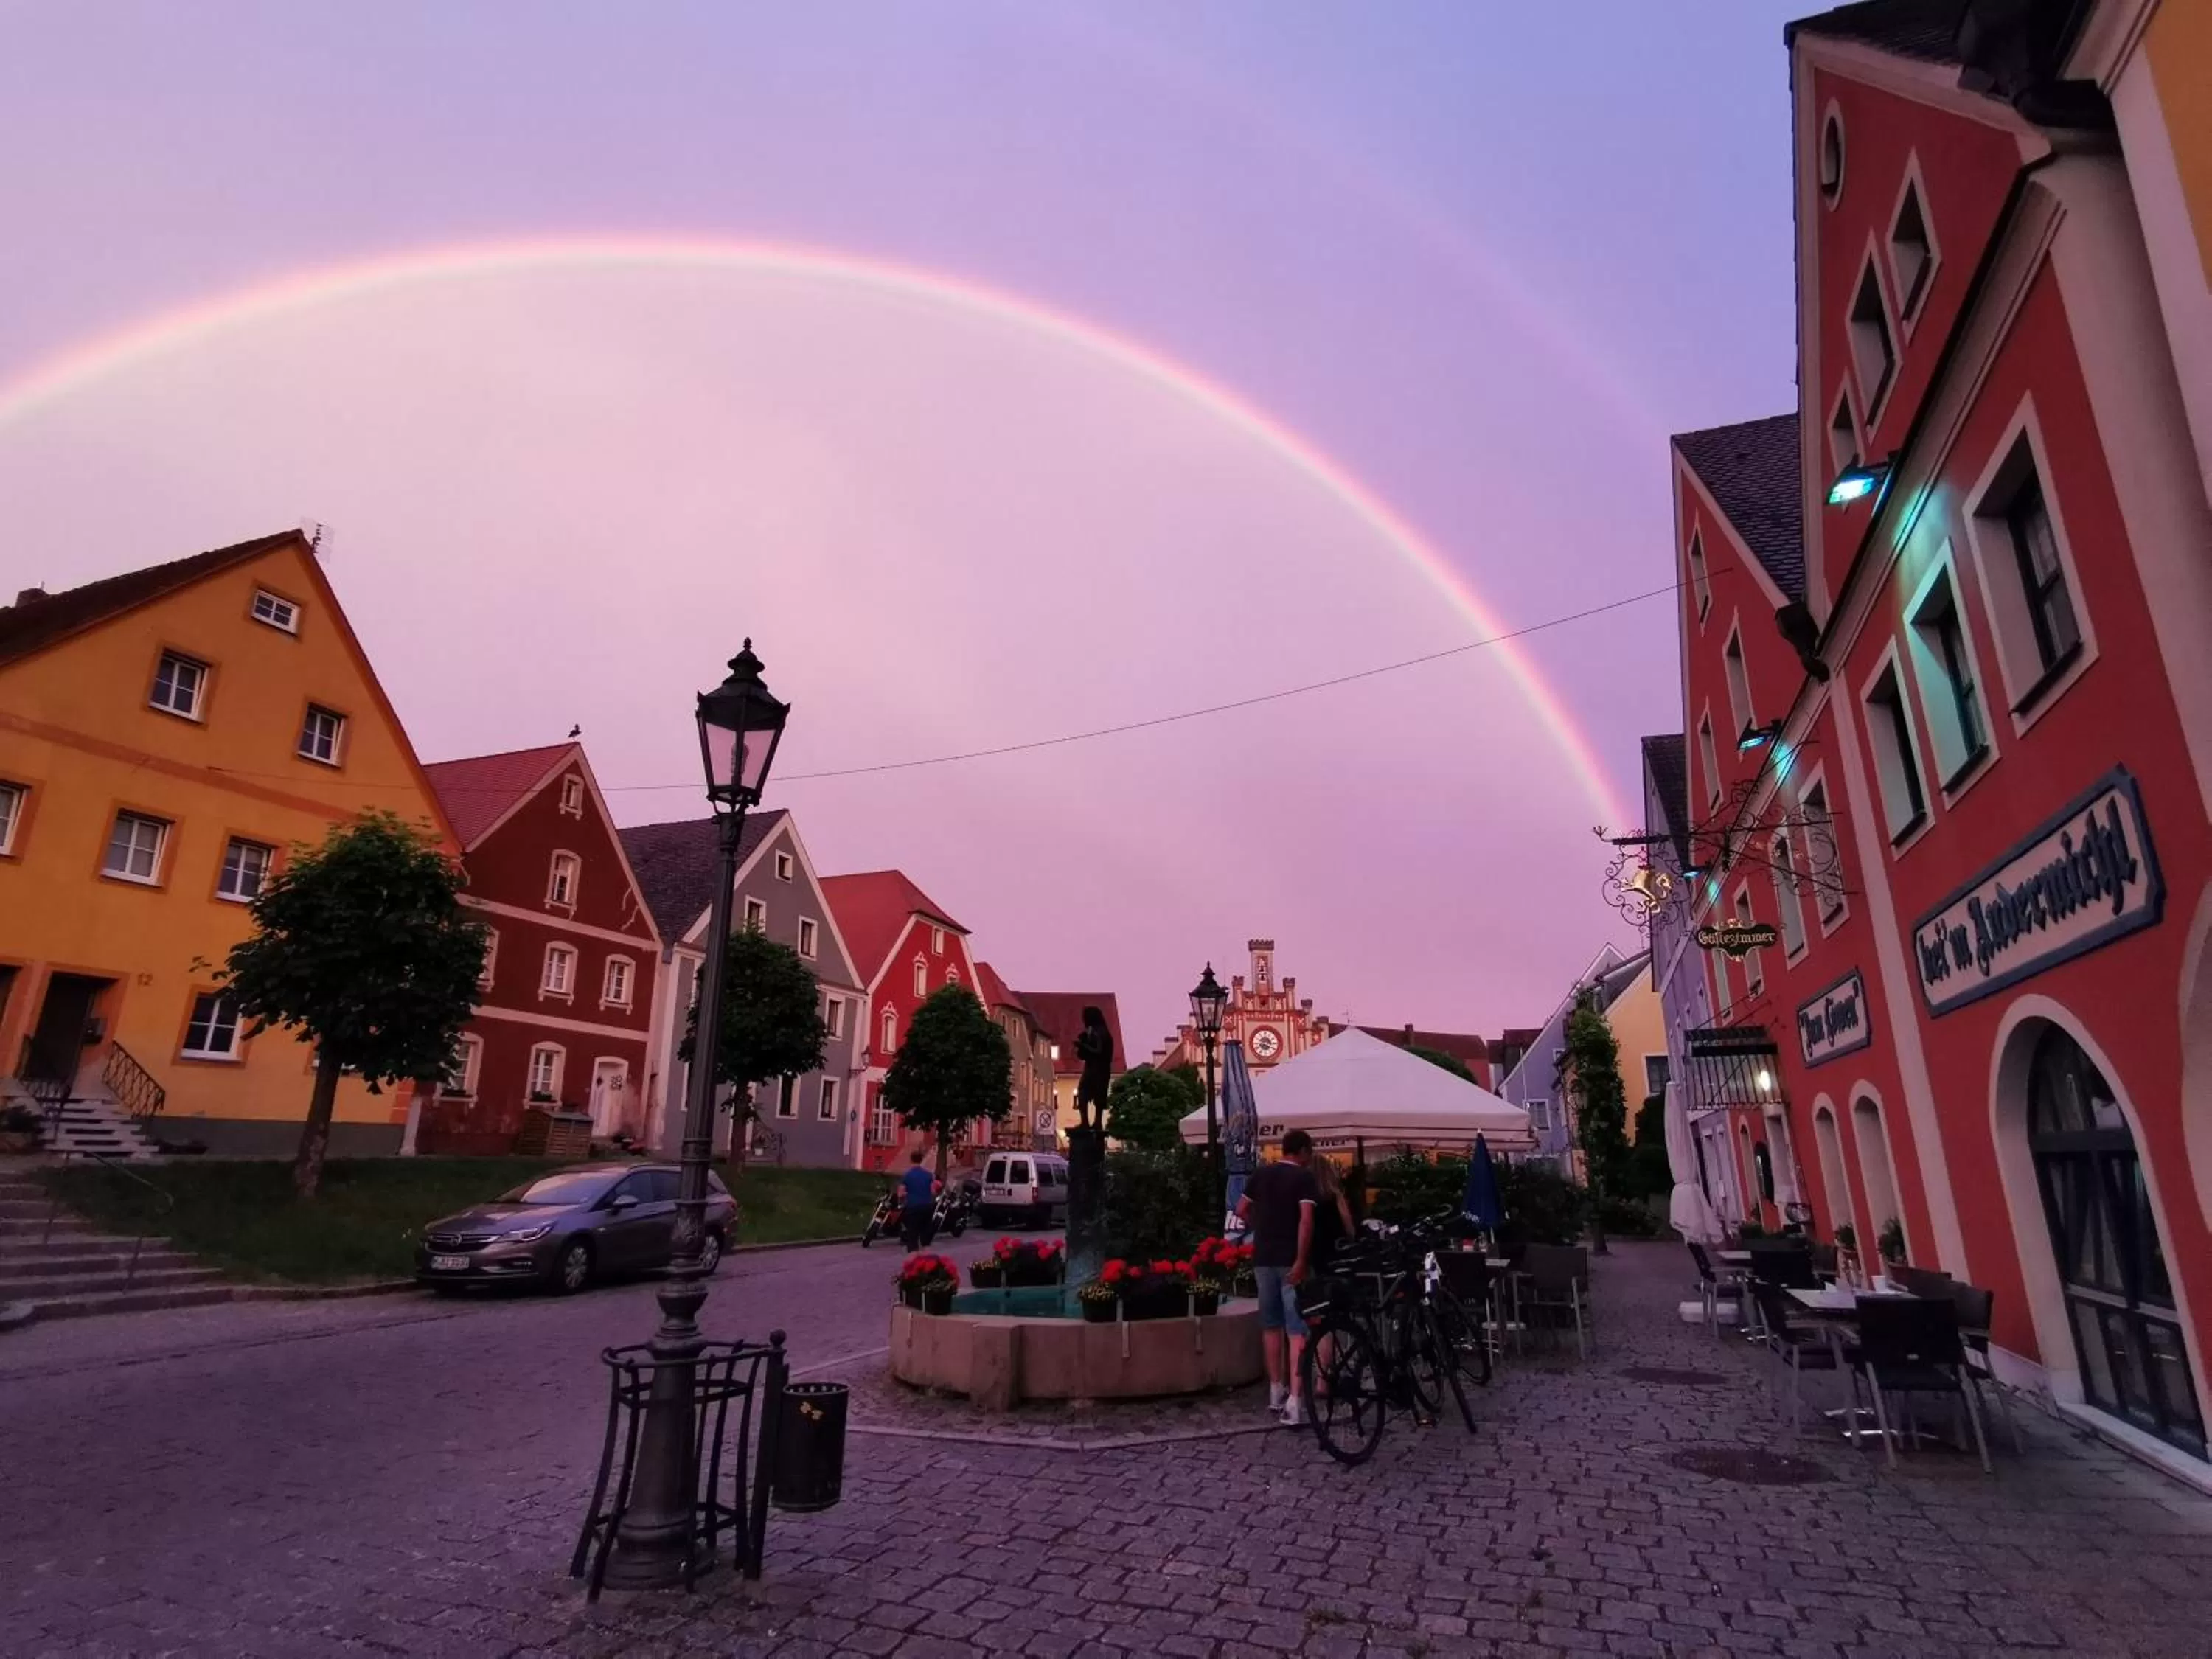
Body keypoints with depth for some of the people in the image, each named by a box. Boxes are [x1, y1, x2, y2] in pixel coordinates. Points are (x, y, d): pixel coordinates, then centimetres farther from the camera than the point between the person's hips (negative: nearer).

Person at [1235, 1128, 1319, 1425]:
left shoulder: (1261, 1173, 8)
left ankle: (1276, 1391, 26)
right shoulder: (1303, 1178, -7)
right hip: (1291, 1260, -5)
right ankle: (1294, 1400, -13)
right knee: (1297, 1329, -5)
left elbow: (1241, 1210, 14)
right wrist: (1301, 1260, -20)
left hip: (1264, 1258, 5)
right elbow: (1306, 1219, -18)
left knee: (1271, 1325, 16)